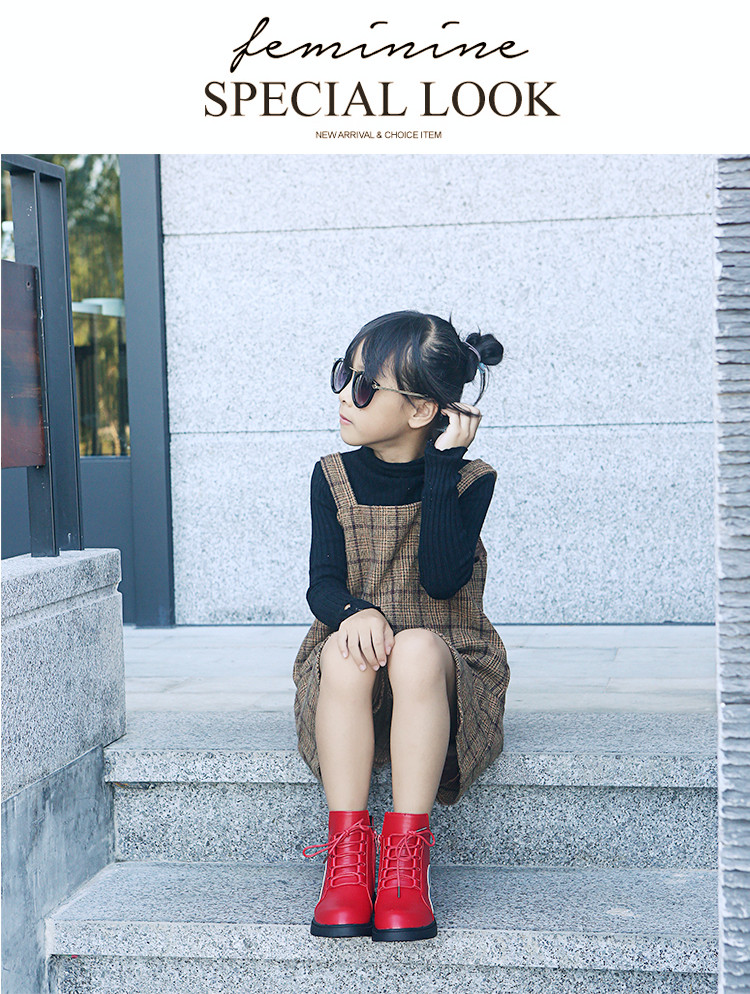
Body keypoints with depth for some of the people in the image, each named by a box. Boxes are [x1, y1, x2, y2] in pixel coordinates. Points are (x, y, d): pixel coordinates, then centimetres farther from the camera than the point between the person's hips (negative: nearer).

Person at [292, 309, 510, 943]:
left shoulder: (468, 480, -2)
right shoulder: (334, 479, 6)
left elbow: (443, 579, -18)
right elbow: (323, 583, -2)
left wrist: (441, 466, -19)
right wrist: (354, 610, -27)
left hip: (450, 662, -2)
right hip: (352, 662, 2)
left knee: (417, 648, -37)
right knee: (344, 649, -35)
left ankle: (406, 857, -36)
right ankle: (347, 854, -34)